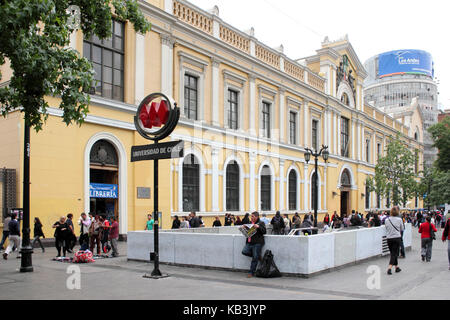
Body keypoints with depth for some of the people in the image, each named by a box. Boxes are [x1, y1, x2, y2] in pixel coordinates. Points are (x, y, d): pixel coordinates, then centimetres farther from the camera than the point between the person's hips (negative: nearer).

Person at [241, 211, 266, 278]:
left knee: (255, 258, -5)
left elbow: (264, 231, -9)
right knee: (244, 251, -15)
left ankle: (251, 272, 5)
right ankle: (258, 256, 7)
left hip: (257, 243, -6)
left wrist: (258, 227, -20)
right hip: (249, 242, 6)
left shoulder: (261, 223, 1)